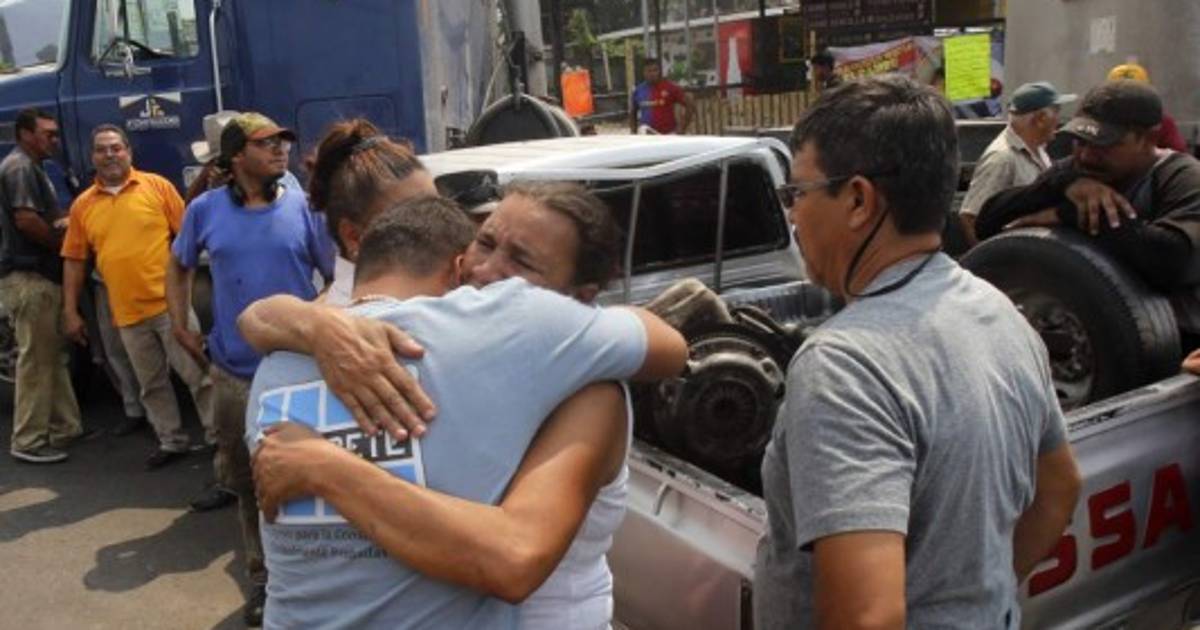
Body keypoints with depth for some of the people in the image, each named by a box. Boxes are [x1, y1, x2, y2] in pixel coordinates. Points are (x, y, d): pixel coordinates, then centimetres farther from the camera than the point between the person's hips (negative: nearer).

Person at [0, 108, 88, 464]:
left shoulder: (32, 168, 21)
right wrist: (63, 243, -7)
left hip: (42, 275, 10)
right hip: (29, 277, -10)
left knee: (53, 356, 13)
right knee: (36, 359, -7)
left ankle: (64, 428, 20)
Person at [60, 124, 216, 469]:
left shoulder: (157, 186, -1)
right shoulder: (82, 204, 6)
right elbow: (74, 260, 9)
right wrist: (70, 310, 6)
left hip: (169, 302, -3)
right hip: (126, 312, 3)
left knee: (197, 372, 1)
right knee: (151, 384, 13)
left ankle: (218, 435, 13)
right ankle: (171, 440, 26)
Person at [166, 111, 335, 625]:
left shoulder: (302, 208, -3)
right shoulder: (206, 210, 2)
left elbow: (338, 276, 2)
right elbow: (178, 266, 16)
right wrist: (181, 327, 7)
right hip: (234, 373, 2)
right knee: (248, 481, 14)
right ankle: (264, 578, 32)